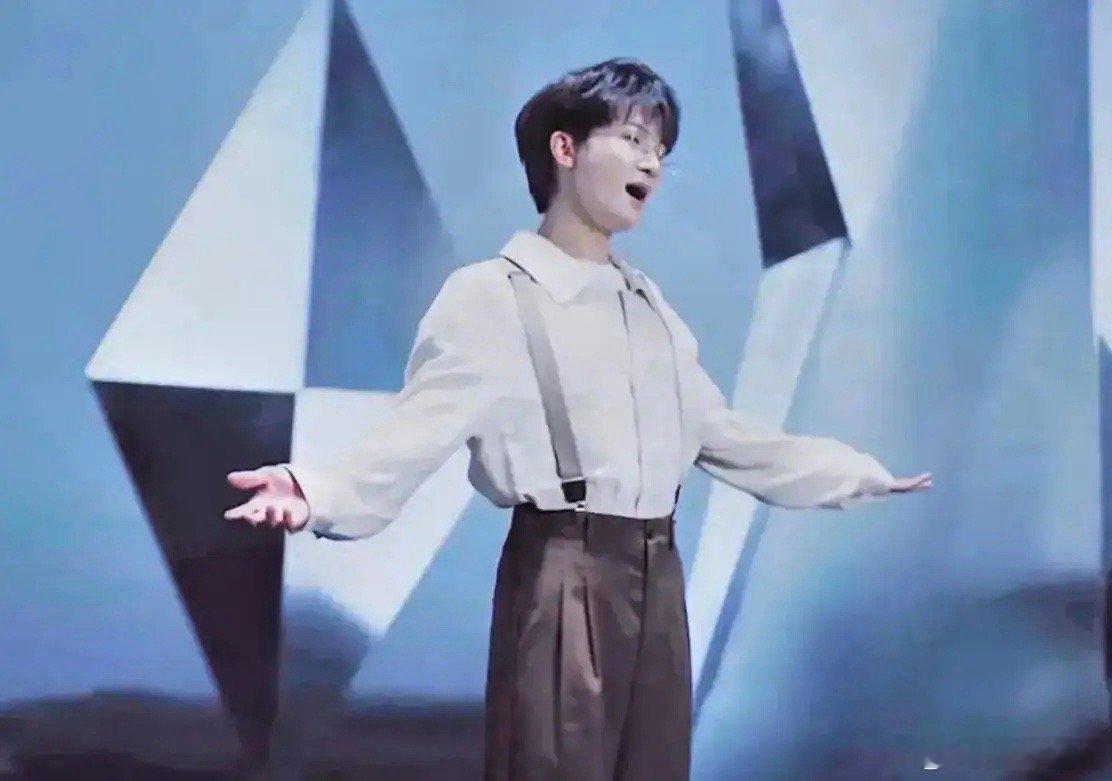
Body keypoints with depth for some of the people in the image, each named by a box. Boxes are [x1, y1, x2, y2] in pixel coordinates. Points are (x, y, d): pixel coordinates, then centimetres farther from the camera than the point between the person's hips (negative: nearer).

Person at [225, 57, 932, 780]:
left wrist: (858, 473, 27)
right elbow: (414, 438, -16)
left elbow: (719, 434, 22)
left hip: (658, 573, 7)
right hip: (566, 575, -7)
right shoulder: (489, 294, -8)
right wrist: (318, 491, -35)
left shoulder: (650, 301, 15)